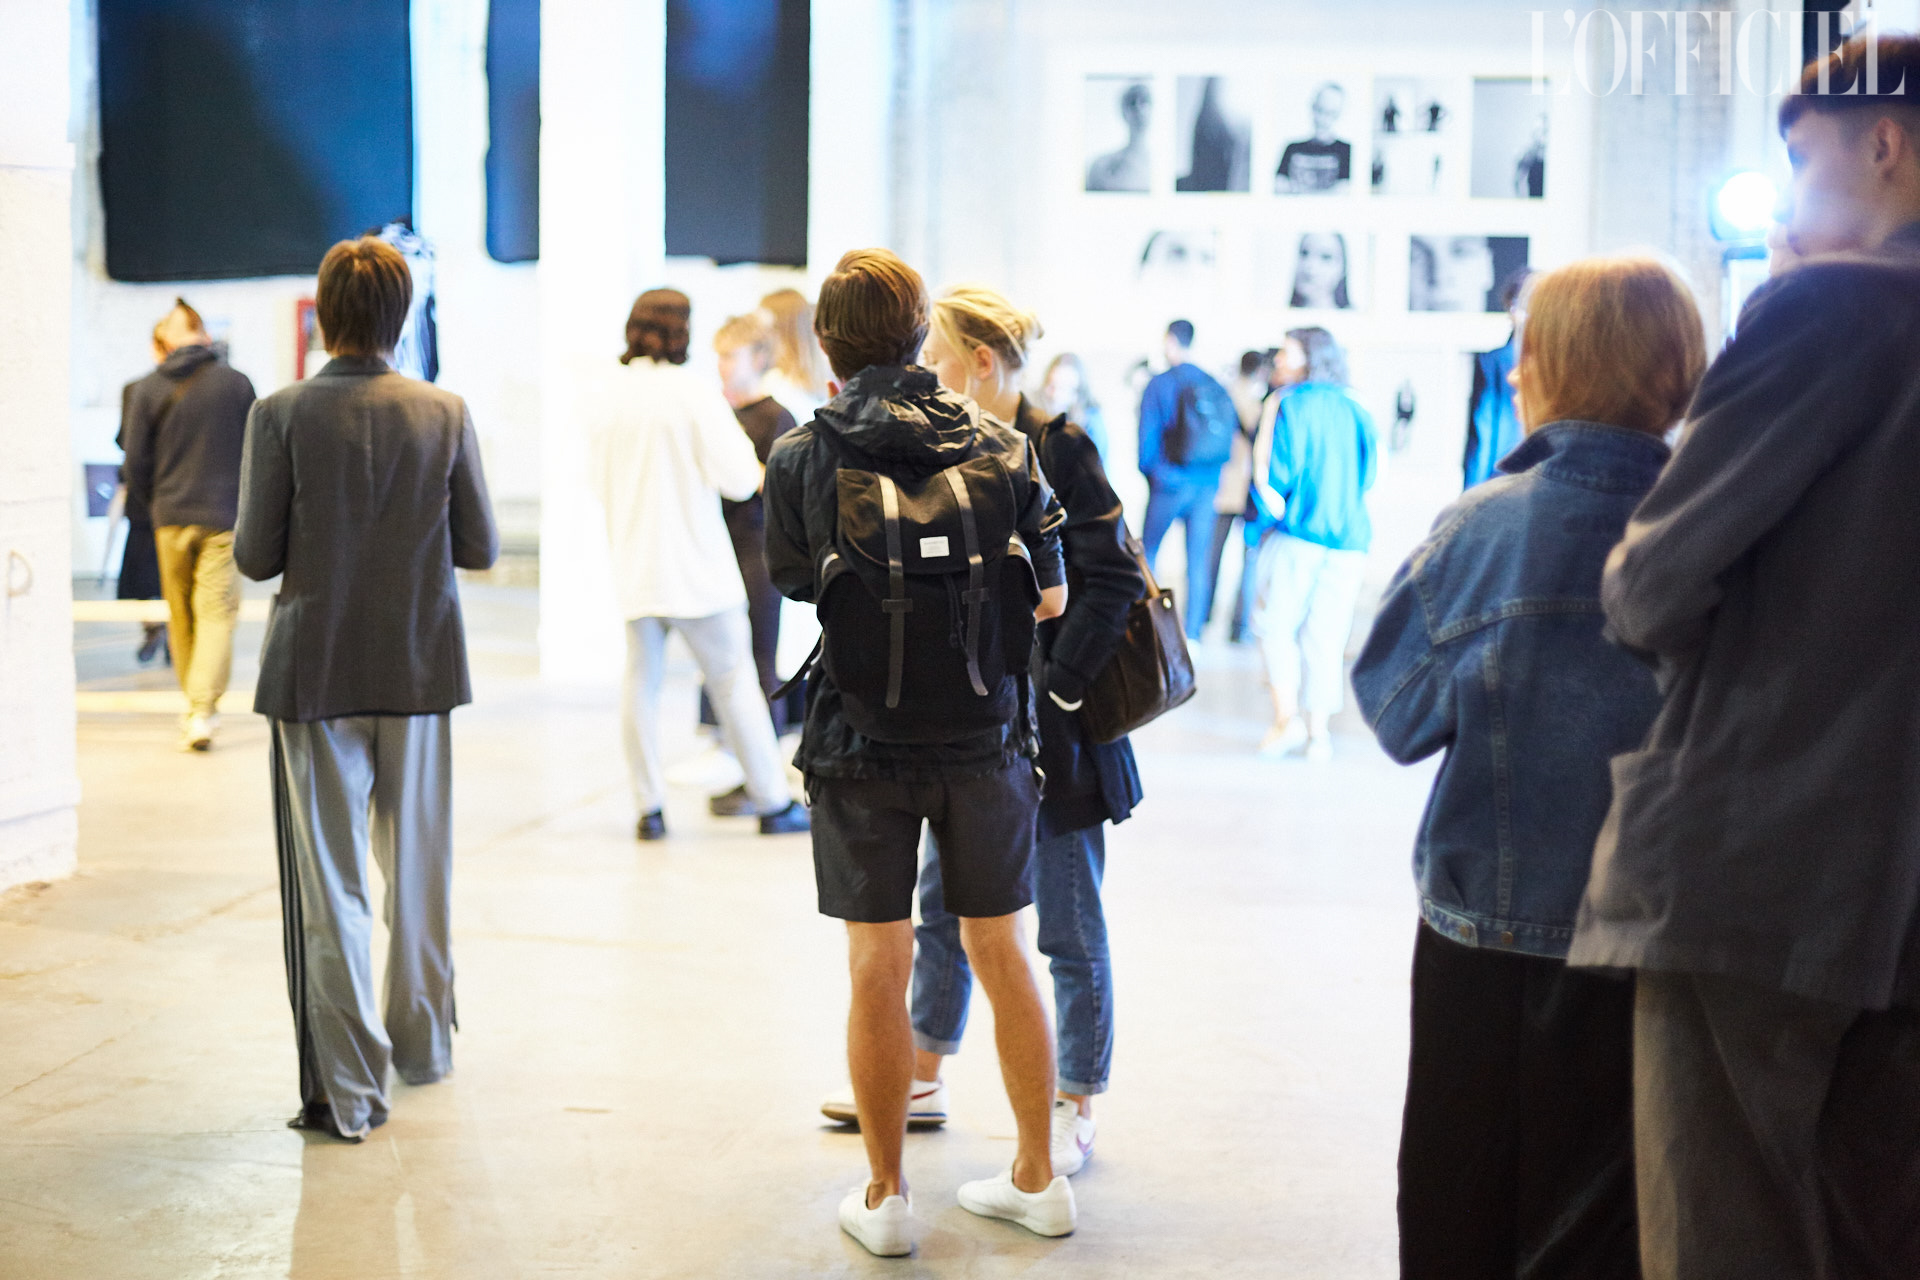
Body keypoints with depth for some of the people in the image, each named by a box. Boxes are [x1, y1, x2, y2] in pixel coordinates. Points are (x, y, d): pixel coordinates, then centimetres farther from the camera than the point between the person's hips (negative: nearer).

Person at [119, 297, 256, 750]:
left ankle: (195, 706, 21)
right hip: (224, 517, -1)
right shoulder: (236, 382, -3)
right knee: (217, 613, -2)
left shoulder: (147, 390, -1)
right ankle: (203, 709, -15)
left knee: (181, 616, 14)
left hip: (171, 518, 1)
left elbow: (135, 460, 1)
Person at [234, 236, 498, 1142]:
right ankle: (421, 1045, 33)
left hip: (315, 675, -2)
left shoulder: (281, 416, -10)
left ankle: (346, 1089, 3)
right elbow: (479, 548, -1)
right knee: (418, 870, 18)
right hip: (420, 670, 3)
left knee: (328, 883, 3)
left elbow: (254, 556, -9)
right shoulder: (444, 414, -4)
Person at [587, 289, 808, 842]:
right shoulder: (694, 395, -13)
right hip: (696, 564, -4)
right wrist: (737, 443, 6)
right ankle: (773, 802, 12)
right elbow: (738, 481, -13)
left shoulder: (602, 394, 3)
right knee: (734, 681, 5)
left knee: (641, 681, 10)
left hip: (633, 563, 4)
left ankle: (649, 807, 9)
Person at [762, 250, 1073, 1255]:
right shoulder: (1002, 448, -4)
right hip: (987, 745, 2)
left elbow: (791, 588, 3)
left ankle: (885, 1198, 16)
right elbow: (1050, 601, 1)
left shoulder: (801, 459, -8)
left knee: (877, 972, 7)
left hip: (863, 748, -2)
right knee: (1000, 955, 15)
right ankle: (1037, 1180, 25)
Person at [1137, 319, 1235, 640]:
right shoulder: (1216, 387, 4)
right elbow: (1228, 443, 8)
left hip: (1169, 483, -3)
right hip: (1208, 486, 3)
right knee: (1198, 561, 4)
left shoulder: (1160, 384, -7)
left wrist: (1149, 470, 13)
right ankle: (1192, 635, 1)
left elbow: (1148, 435, -5)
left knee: (1148, 551, 14)